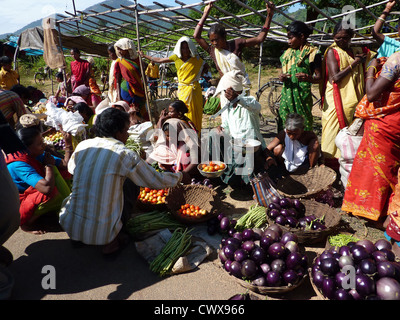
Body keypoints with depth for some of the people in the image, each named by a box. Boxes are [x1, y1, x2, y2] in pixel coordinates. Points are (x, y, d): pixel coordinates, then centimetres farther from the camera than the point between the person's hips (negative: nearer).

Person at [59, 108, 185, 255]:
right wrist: (179, 176, 16)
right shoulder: (125, 155, -12)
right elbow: (157, 181, -2)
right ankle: (113, 239, 12)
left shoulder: (82, 145, 1)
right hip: (102, 233, -4)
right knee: (131, 183, 12)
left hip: (69, 225, 5)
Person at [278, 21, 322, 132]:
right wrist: (281, 77, -2)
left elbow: (319, 77, -3)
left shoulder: (312, 52, 0)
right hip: (287, 95, 5)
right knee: (284, 127, 0)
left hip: (302, 95, -5)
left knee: (303, 127, -6)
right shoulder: (288, 53, 17)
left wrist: (307, 77, -24)